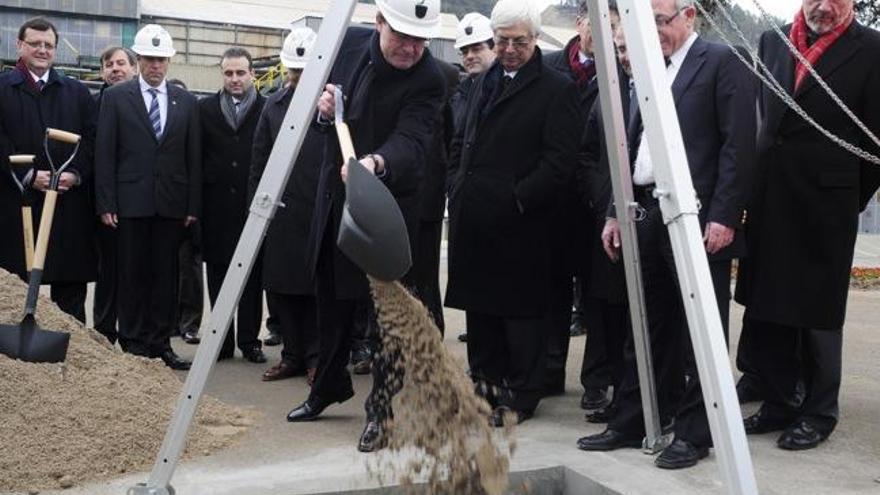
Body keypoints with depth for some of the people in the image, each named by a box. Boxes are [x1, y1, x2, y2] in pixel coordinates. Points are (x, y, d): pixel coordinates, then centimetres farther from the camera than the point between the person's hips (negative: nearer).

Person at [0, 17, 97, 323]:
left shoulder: (77, 92, 14)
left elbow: (91, 139, 7)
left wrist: (75, 174, -8)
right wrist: (29, 176, -12)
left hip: (70, 202, 2)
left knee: (72, 285, 4)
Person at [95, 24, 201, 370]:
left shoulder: (186, 102, 9)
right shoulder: (116, 97, 3)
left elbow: (194, 157, 7)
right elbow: (104, 154, 0)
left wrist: (193, 206, 2)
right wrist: (106, 203, -7)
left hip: (172, 202, 2)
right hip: (130, 201, -2)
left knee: (166, 274, 5)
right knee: (132, 274, 3)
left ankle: (160, 342, 12)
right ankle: (133, 344, 12)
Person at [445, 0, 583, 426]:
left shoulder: (557, 89, -5)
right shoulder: (483, 82, 17)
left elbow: (559, 161, -12)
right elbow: (460, 142, 24)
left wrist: (516, 199, -16)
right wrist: (458, 187, 9)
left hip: (520, 223, -7)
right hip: (474, 219, 7)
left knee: (520, 310, 2)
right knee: (479, 305, 14)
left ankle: (521, 395, 13)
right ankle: (485, 383, 28)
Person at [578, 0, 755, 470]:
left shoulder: (721, 62, -3)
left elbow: (739, 144, -10)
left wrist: (723, 216, -16)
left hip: (698, 218, -7)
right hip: (647, 215, 7)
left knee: (697, 331, 1)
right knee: (646, 329, 13)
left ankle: (693, 434, 11)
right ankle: (632, 422, 22)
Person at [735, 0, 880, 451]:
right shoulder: (772, 41, 8)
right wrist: (766, 184, 11)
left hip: (825, 207, -5)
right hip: (768, 202, 5)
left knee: (817, 316, 6)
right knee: (763, 312, 11)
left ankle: (819, 413, 22)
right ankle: (777, 402, 27)